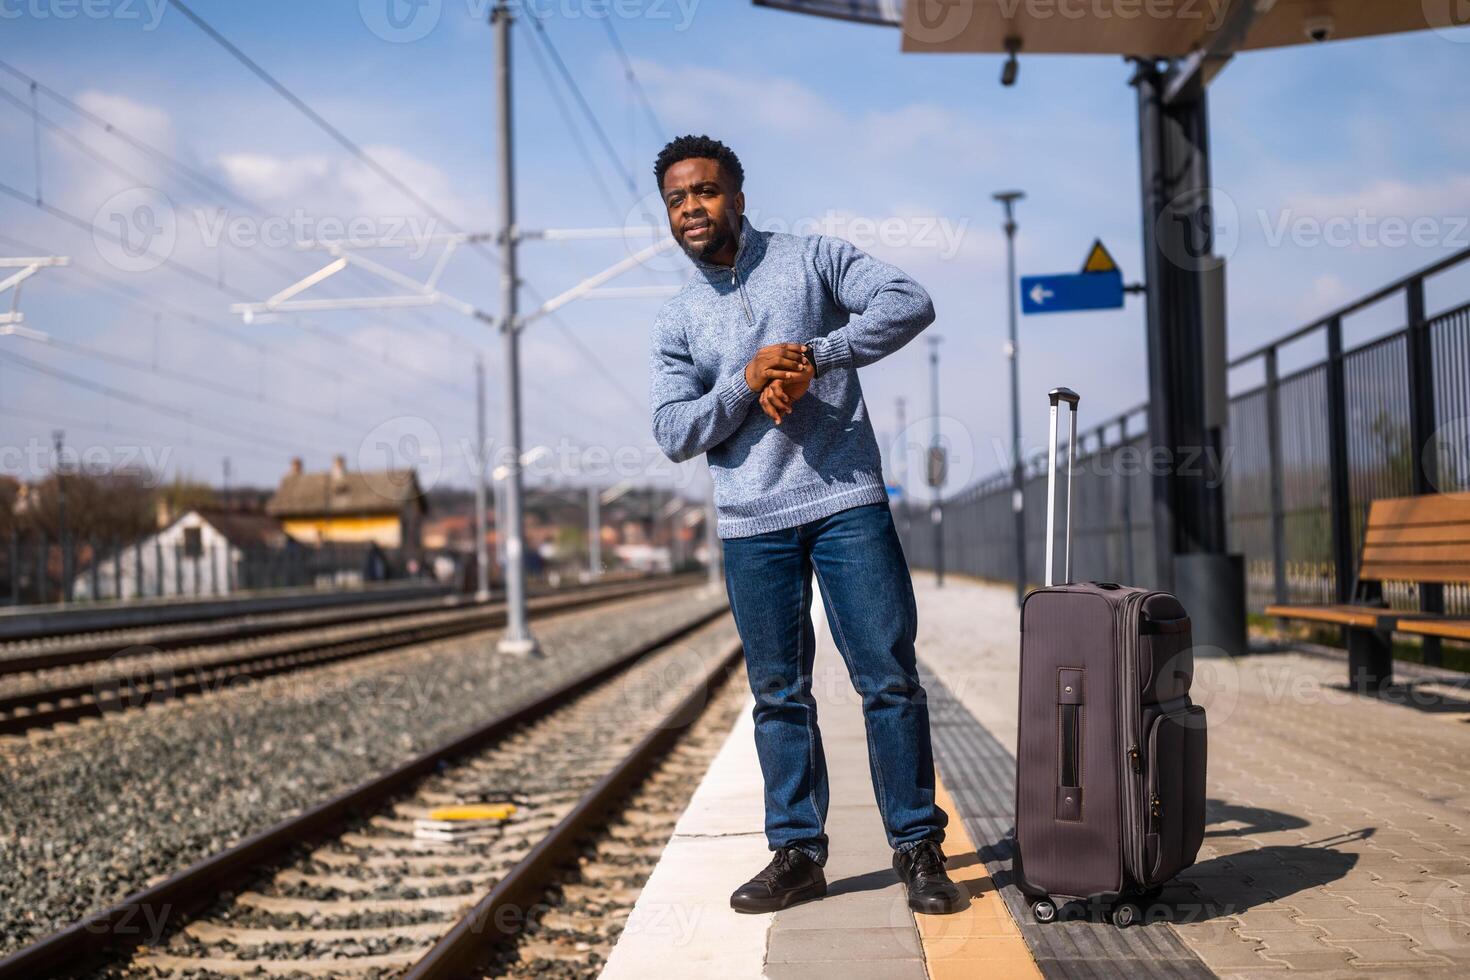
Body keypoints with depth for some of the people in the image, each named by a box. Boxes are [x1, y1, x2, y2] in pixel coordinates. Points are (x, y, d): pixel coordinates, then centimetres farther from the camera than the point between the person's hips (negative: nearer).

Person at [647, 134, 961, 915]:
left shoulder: (811, 259, 7)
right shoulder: (676, 321, 13)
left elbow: (909, 303, -6)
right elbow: (674, 434, 5)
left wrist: (816, 357, -15)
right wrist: (748, 385, -11)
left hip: (847, 503, -2)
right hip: (751, 526, 3)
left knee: (889, 677, -3)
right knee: (778, 695, 6)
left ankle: (918, 848, 5)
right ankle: (797, 851, 15)